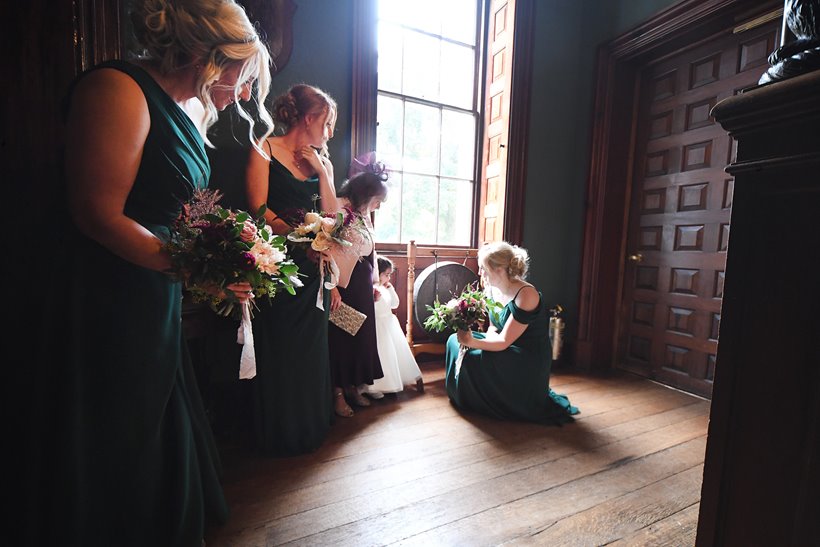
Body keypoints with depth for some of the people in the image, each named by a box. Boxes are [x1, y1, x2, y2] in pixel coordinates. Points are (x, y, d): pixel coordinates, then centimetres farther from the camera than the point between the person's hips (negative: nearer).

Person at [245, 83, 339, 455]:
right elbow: (259, 207, -10)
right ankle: (278, 434, 22)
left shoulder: (321, 161, 16)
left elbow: (331, 216, 7)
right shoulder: (265, 150, 2)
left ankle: (310, 427, 28)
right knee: (277, 349, 2)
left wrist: (321, 170, 1)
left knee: (311, 347, 10)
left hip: (312, 268, 5)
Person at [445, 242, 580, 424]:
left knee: (473, 359, -26)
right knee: (455, 341, -3)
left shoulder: (526, 295, -25)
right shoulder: (492, 289, -2)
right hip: (507, 351, 8)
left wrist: (472, 343, -40)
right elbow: (493, 329, 6)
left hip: (529, 361, -8)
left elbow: (504, 342, -25)